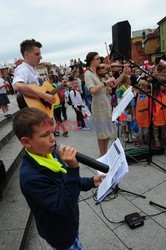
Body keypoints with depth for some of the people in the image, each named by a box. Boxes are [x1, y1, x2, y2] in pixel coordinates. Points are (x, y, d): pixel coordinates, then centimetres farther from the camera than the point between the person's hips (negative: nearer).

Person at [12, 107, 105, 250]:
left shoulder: (50, 153, -11)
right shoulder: (30, 176, -36)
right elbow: (65, 206, -33)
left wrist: (91, 182, -7)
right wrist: (73, 168, -42)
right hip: (60, 235, -7)